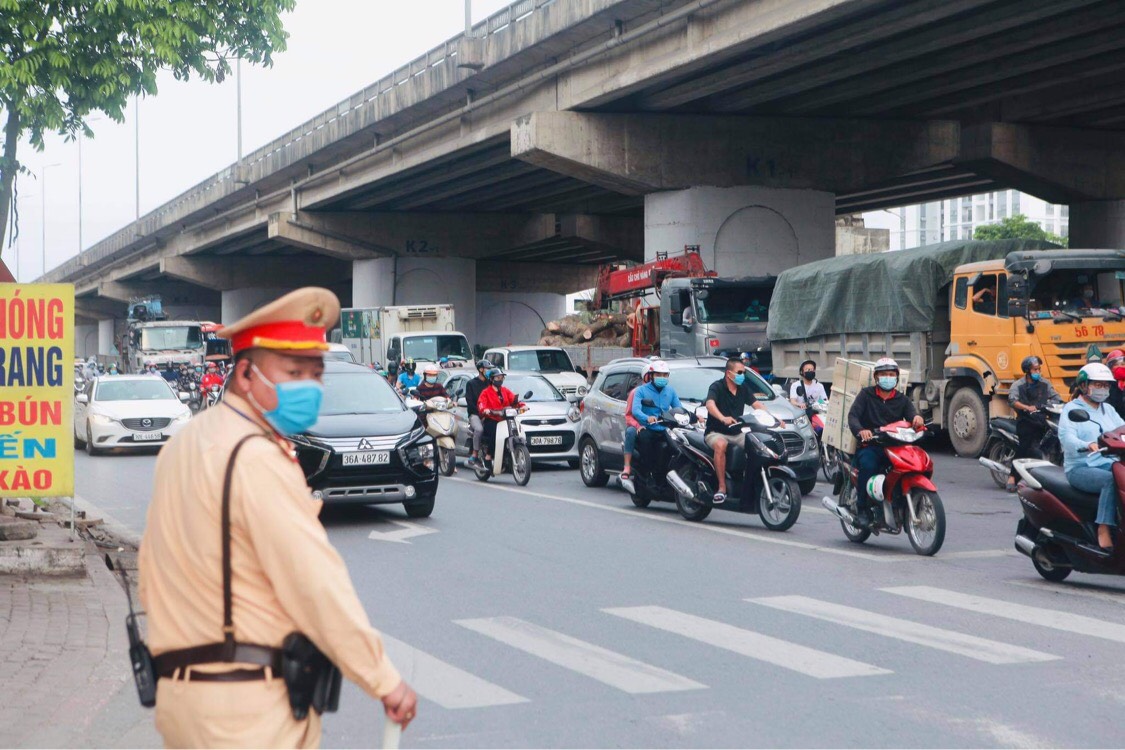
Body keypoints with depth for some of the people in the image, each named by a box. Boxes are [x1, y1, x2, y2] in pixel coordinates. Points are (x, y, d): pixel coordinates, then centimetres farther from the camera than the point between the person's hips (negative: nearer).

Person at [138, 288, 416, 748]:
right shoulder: (258, 458, -15)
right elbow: (318, 585, -19)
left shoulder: (182, 446, 15)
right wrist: (385, 681, -13)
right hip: (251, 708, -9)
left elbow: (151, 575, 19)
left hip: (180, 690, 10)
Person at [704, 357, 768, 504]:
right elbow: (710, 404, -29)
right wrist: (723, 418, -48)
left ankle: (751, 484, -5)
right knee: (720, 445, -38)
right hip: (715, 432, -6)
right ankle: (722, 488, -35)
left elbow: (756, 404, 4)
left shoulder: (743, 388, 11)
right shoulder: (717, 387, -10)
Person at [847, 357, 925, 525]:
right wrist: (861, 431, -28)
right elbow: (852, 415, -5)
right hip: (869, 445, -3)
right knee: (868, 465, -36)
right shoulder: (866, 395, 10)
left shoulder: (902, 400, 18)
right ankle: (861, 509, -22)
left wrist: (917, 418, -27)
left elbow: (911, 414, 0)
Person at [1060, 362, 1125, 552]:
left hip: (1109, 463, 6)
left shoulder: (1108, 410, 22)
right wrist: (1087, 445, -37)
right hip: (1081, 468, -5)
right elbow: (1066, 436, -16)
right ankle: (1104, 531, -36)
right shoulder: (1071, 409, 2)